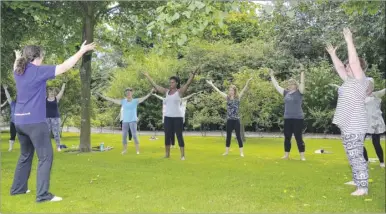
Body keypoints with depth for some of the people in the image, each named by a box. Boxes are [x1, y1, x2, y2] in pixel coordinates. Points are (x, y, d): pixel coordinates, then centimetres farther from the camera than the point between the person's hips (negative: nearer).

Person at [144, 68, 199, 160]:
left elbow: (188, 83, -16)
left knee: (179, 136, -3)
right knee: (167, 136, 10)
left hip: (177, 117, -5)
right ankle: (167, 154, 21)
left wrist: (193, 74, -28)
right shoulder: (166, 91, 11)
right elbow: (155, 85, 17)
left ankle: (182, 155, 2)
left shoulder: (179, 91, -3)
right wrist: (147, 76, 20)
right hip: (167, 117, 5)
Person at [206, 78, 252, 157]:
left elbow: (244, 90, -11)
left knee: (238, 136, 0)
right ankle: (226, 151, 19)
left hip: (236, 120, -3)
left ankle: (241, 152, 5)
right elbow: (219, 91, 6)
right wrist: (211, 84, 6)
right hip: (229, 120, 3)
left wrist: (248, 82, -25)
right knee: (228, 136, 10)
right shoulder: (227, 98, 5)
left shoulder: (238, 98, 0)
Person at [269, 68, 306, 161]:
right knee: (287, 137, 10)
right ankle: (286, 155, 20)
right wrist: (272, 76, 17)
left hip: (298, 119, -5)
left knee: (299, 138, -2)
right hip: (287, 119, 5)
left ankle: (302, 156, 5)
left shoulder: (299, 92, -1)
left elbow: (302, 83, -15)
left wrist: (302, 71, -20)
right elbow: (276, 86, 16)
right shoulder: (286, 93, 10)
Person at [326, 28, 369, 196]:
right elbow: (339, 67, 26)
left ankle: (363, 187, -5)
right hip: (348, 125, 9)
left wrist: (349, 41, -16)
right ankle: (358, 182, 20)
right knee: (353, 157, 13)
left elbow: (354, 61, -17)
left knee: (356, 156, -9)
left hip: (354, 125, -9)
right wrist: (332, 54, 25)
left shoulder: (360, 80, -8)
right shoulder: (350, 81, 15)